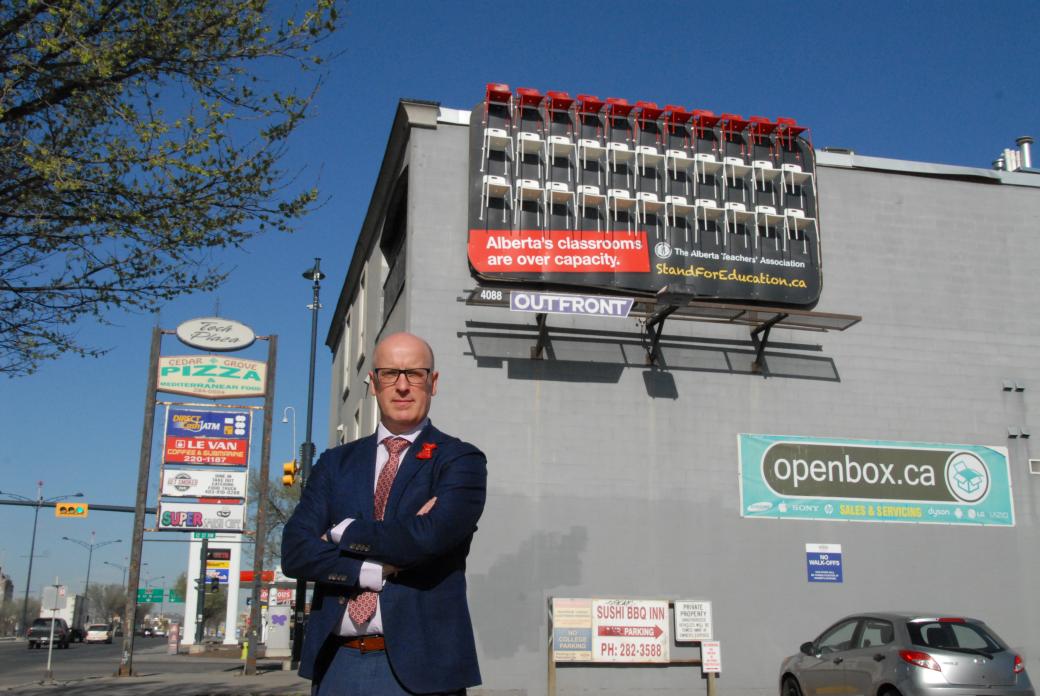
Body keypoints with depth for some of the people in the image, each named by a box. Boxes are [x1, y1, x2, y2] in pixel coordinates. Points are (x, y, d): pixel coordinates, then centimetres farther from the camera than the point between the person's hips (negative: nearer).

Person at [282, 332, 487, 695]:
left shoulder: (461, 460, -1)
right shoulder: (336, 463, 11)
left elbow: (428, 537, -18)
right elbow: (295, 552, 0)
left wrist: (345, 533, -5)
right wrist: (381, 569, -12)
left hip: (418, 665, -3)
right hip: (336, 662, 3)